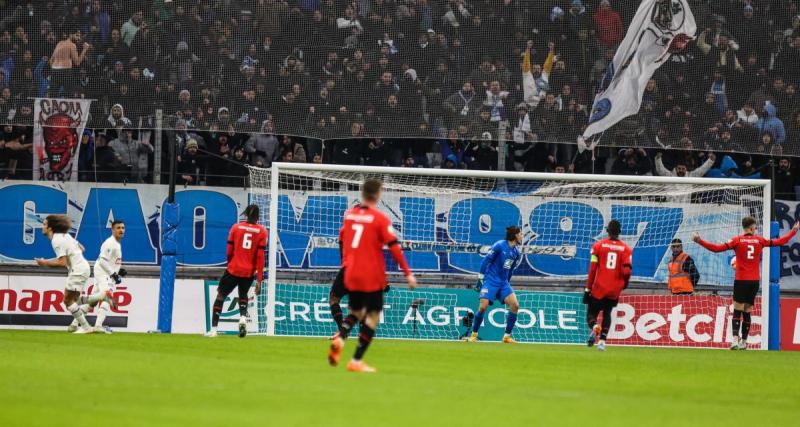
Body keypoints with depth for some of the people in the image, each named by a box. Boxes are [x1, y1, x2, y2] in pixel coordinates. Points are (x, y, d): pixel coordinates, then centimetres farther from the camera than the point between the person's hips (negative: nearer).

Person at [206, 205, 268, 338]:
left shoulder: (236, 227, 0)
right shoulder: (262, 231, -1)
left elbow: (229, 252, 3)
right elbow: (260, 257, -6)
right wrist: (259, 280, -5)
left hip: (233, 269, -1)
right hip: (249, 272, 1)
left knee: (220, 296, 11)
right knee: (243, 295, 24)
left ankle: (213, 329, 4)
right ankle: (243, 317, -5)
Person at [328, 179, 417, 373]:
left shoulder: (349, 214, 4)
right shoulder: (380, 219, -12)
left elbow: (342, 240, 17)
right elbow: (394, 248, -15)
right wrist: (408, 273, -12)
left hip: (351, 275, 6)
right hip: (372, 277, -6)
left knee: (356, 312, 21)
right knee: (372, 315, 3)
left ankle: (340, 338, -10)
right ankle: (357, 361, -2)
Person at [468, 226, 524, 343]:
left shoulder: (516, 252, 8)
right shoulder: (499, 245, -11)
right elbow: (485, 261, -7)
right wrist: (480, 278, -8)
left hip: (503, 283, 6)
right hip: (490, 281, -6)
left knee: (515, 305, -11)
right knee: (483, 307, -14)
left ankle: (507, 336, -3)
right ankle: (474, 334, 5)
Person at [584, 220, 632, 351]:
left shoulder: (598, 246, -2)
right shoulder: (625, 249, -1)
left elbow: (592, 269, -6)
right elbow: (626, 271, -8)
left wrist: (588, 288, -1)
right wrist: (625, 283, 14)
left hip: (599, 288, -2)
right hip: (615, 290, 2)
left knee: (591, 313, 9)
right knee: (607, 313, 20)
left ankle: (594, 326, -25)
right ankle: (602, 340, 5)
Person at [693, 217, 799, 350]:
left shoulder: (737, 240, -4)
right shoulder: (759, 240, 4)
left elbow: (717, 248, -13)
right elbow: (780, 242, 13)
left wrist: (699, 241, -11)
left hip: (741, 280, -2)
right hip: (754, 281, 2)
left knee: (737, 310, -2)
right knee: (747, 311, 9)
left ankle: (735, 339, -17)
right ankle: (743, 342, 9)